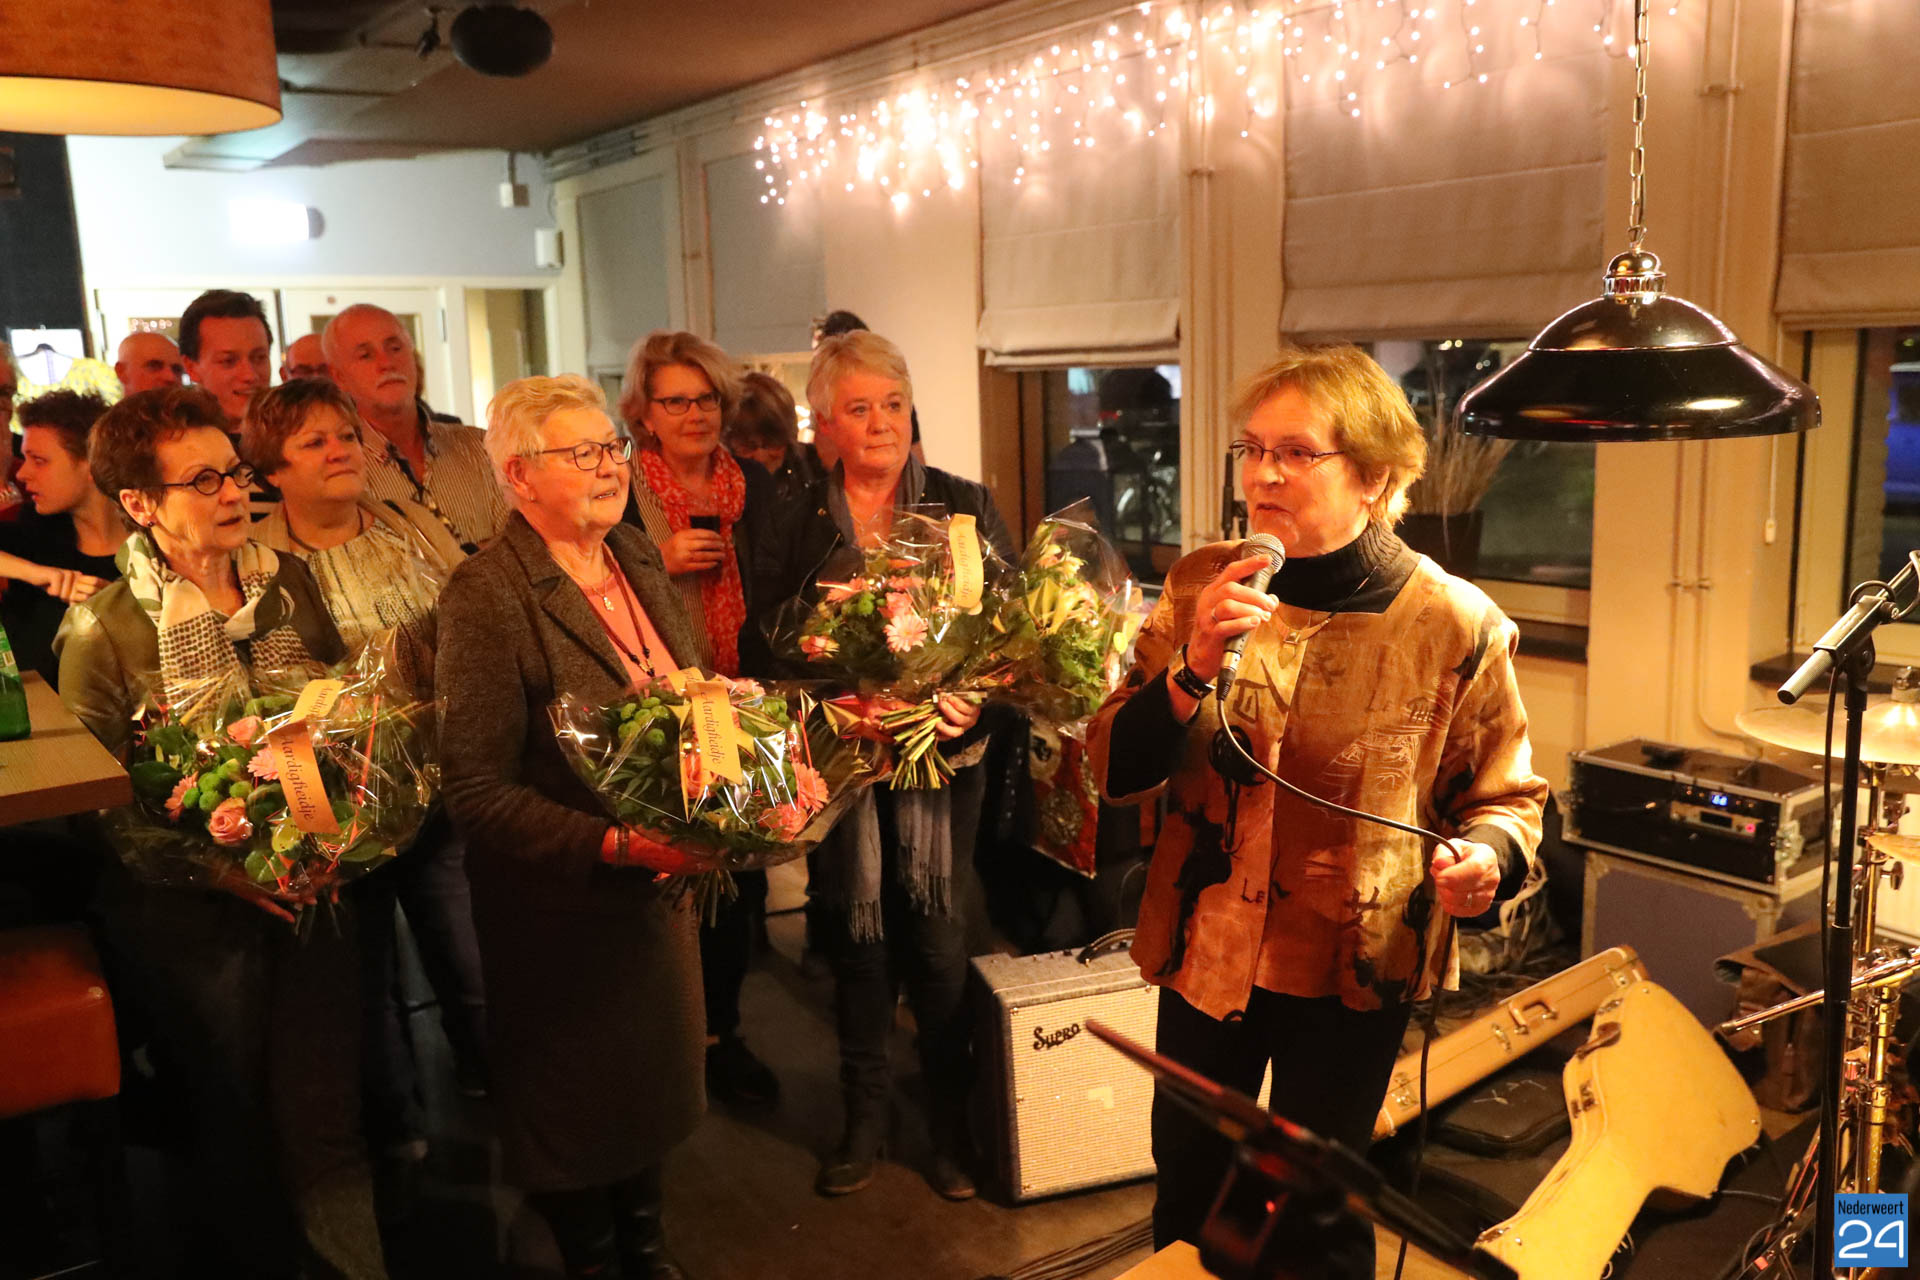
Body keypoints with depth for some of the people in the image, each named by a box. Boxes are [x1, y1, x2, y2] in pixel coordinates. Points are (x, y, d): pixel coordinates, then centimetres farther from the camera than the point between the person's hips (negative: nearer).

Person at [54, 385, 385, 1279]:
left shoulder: (291, 584, 1)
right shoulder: (101, 631, -11)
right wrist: (217, 869, -20)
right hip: (193, 914, -3)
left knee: (326, 1117, 8)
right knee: (236, 1127, 16)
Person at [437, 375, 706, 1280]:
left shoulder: (641, 560, 3)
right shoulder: (486, 594, -19)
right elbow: (476, 791, -21)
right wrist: (612, 845, -28)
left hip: (663, 883, 6)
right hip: (563, 908, -6)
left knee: (656, 1074, 22)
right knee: (576, 1101, 15)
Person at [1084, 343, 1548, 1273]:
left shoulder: (1453, 625, -12)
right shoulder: (1201, 587, -5)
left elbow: (1505, 796, 0)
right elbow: (1117, 771, -6)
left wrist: (1484, 855, -22)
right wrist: (1195, 669, -23)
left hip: (1354, 969, -2)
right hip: (1206, 946, 3)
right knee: (1185, 1193, 19)